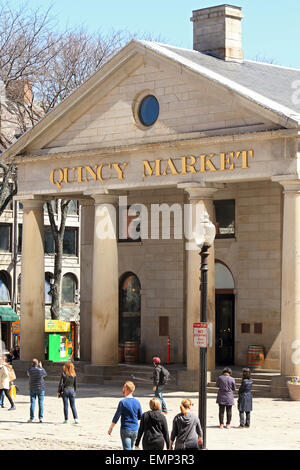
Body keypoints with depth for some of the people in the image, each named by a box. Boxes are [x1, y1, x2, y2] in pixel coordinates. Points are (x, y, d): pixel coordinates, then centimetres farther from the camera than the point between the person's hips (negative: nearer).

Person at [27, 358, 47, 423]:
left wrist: (32, 366, 15)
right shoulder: (41, 370, -9)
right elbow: (45, 375, 12)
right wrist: (41, 367, 16)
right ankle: (40, 418, 0)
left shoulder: (29, 370, -6)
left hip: (32, 389, 1)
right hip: (41, 388, -1)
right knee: (41, 403, 3)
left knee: (32, 403, 4)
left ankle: (31, 418, 3)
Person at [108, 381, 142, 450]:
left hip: (125, 430, -5)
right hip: (135, 430, 5)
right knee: (131, 448, 19)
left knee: (127, 449, -5)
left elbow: (116, 417, -10)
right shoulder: (137, 402, 1)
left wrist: (111, 428, 0)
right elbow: (140, 417, 9)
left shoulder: (122, 402, -14)